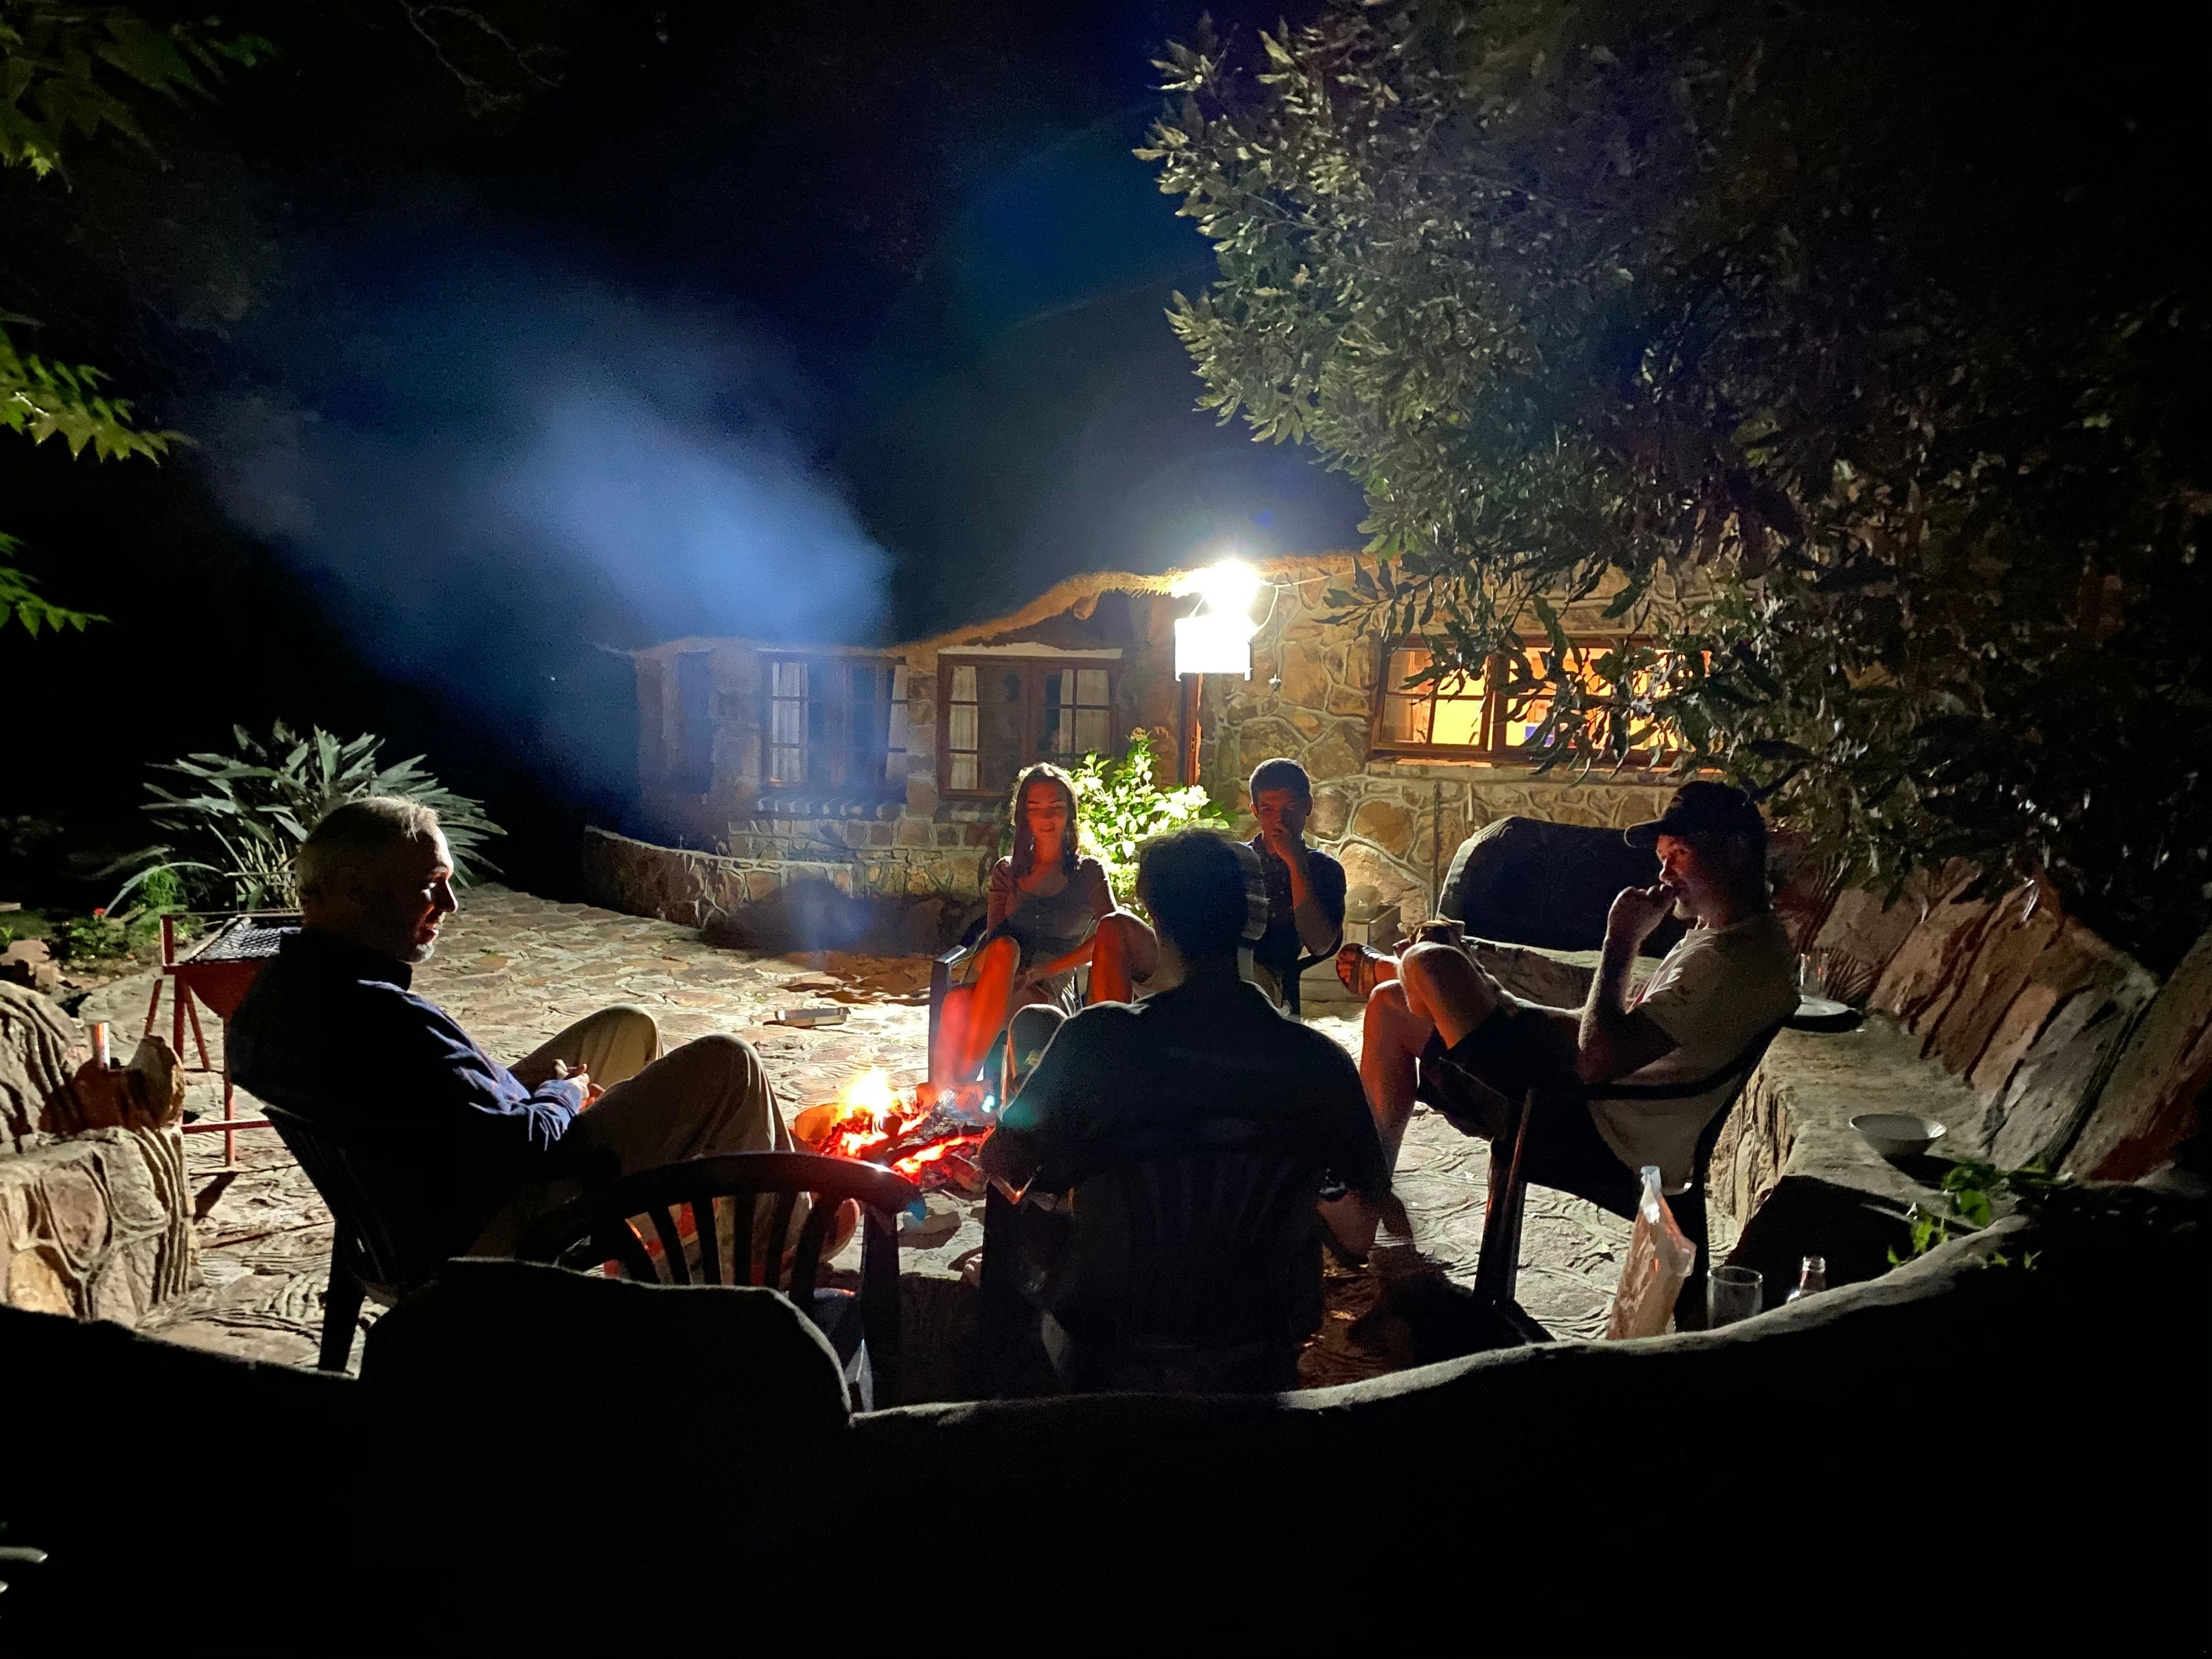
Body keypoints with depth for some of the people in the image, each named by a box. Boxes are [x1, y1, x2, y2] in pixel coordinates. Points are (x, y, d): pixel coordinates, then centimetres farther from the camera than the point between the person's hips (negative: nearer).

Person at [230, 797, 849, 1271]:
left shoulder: (275, 991, -1)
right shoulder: (380, 1018, -34)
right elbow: (524, 1146, -30)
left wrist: (520, 1081, 4)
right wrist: (562, 1093, -9)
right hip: (494, 1229, -10)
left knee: (629, 1027, 23)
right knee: (725, 1062, -8)